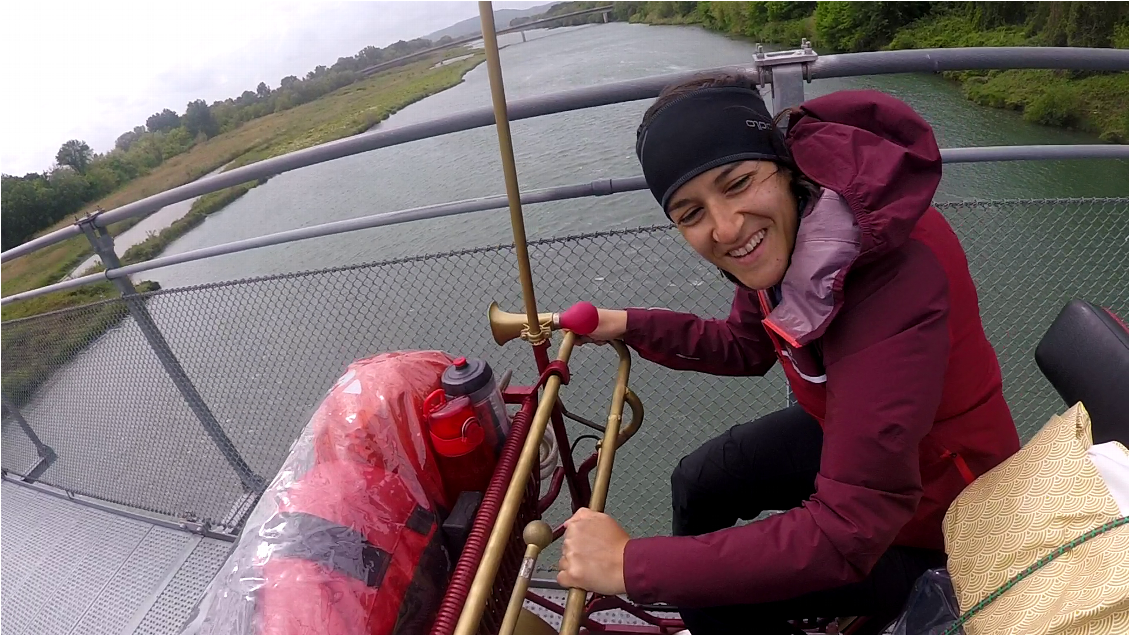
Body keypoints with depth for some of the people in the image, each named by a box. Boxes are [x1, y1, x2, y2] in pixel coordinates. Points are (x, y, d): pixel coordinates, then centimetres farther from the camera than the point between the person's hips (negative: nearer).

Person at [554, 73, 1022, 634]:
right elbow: (746, 348, 4)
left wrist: (630, 565, -33)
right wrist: (628, 326, -4)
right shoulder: (783, 234, -15)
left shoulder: (893, 277, -39)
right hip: (847, 427, 7)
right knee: (697, 485, 10)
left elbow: (846, 534, -39)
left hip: (937, 522, -6)